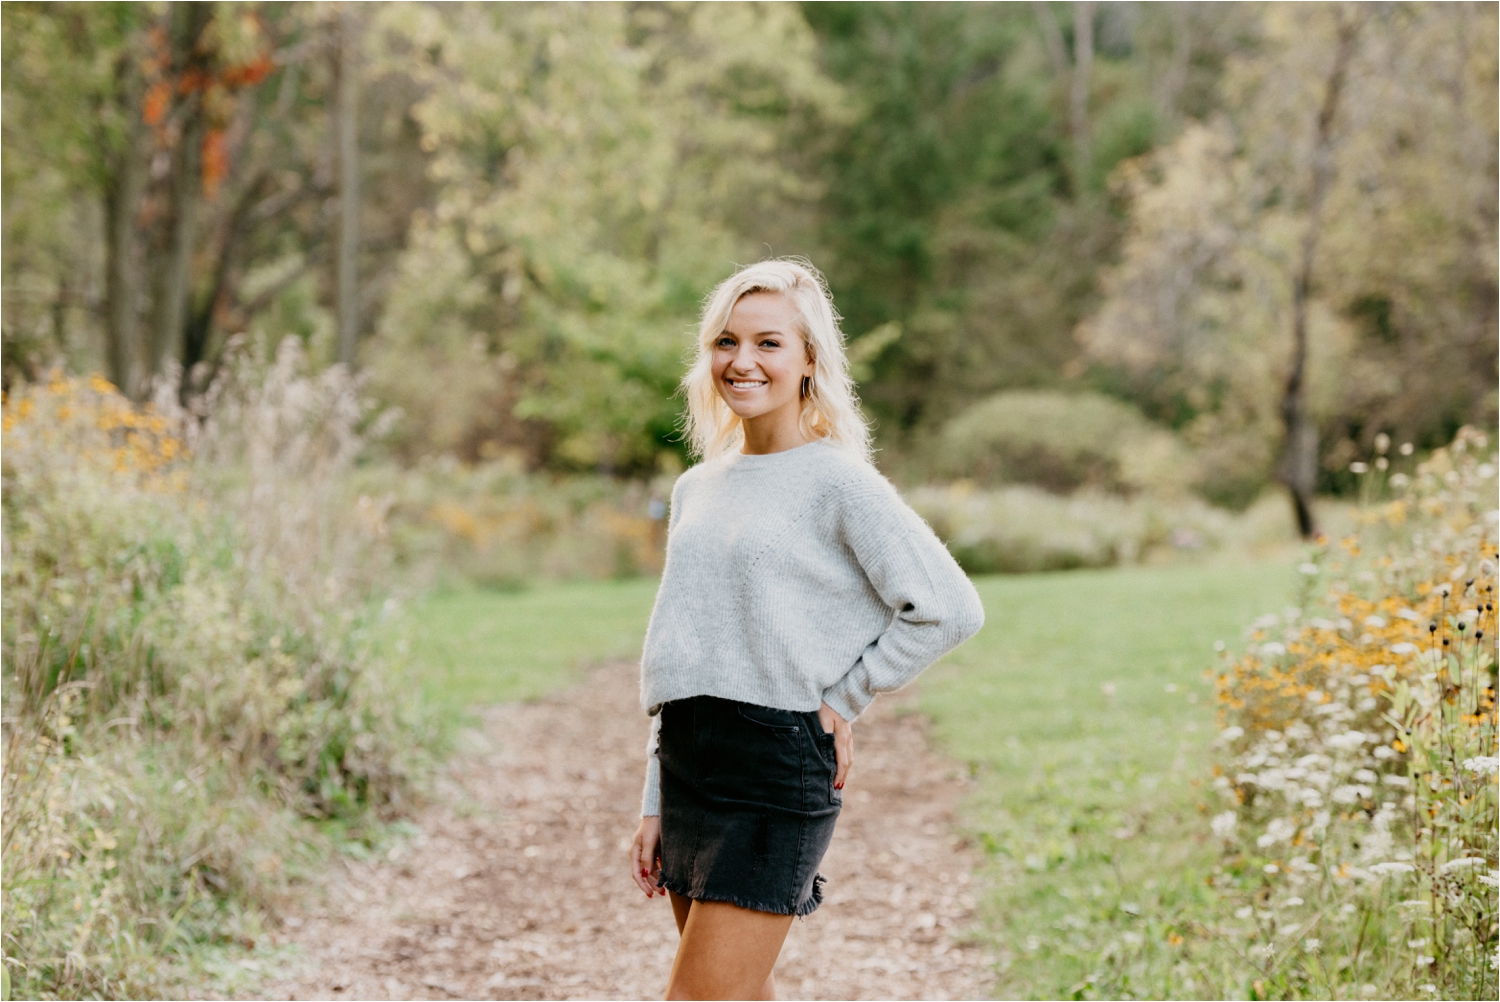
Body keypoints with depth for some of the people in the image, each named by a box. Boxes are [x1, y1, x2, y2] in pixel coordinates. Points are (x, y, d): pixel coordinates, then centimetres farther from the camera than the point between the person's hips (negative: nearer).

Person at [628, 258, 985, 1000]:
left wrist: (838, 700, -8)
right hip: (688, 766, 7)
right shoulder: (695, 490, 14)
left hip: (775, 769, -7)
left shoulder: (837, 481, -6)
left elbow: (949, 608, -13)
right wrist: (654, 806, 14)